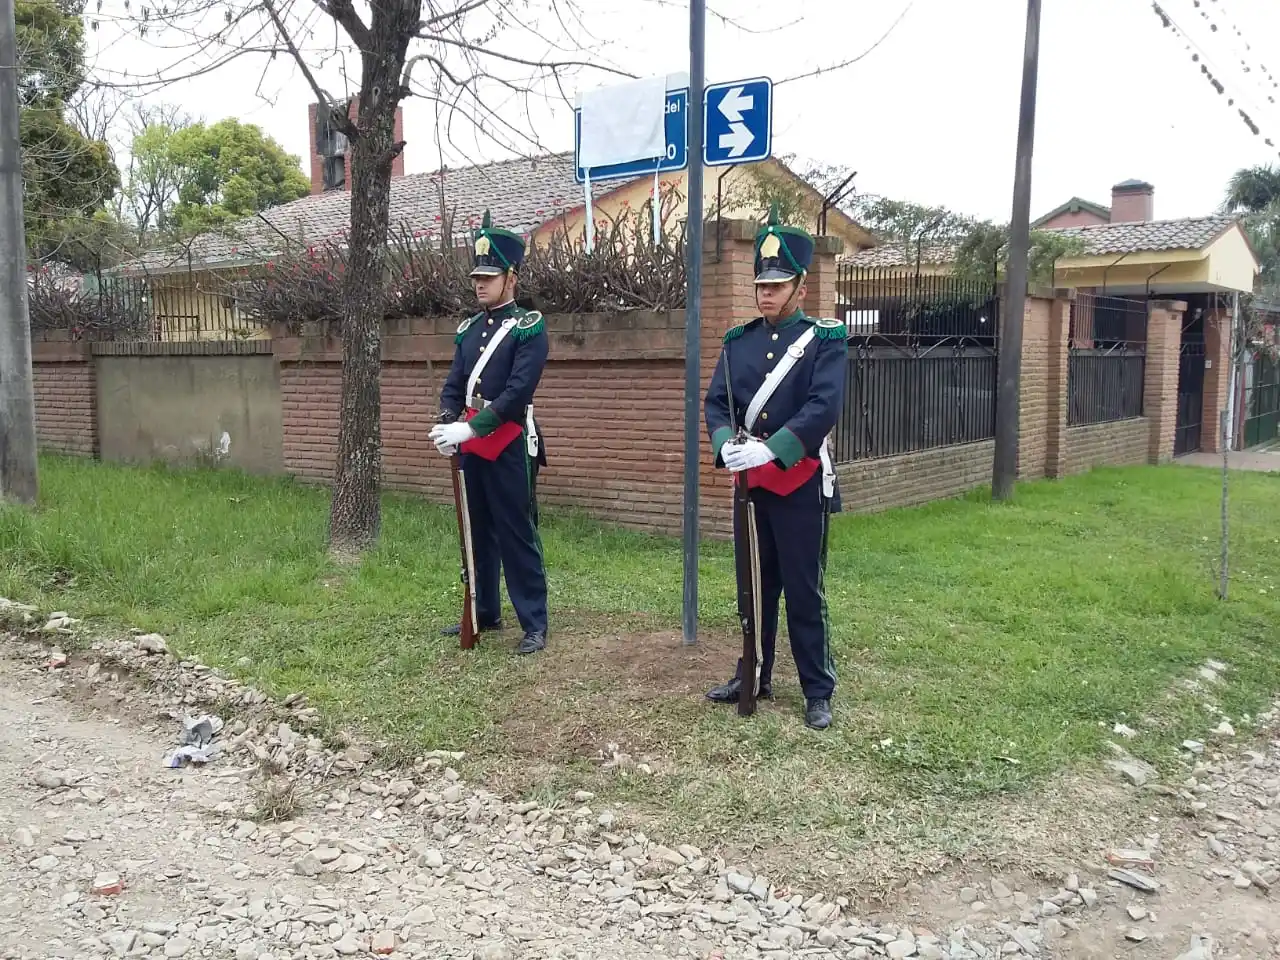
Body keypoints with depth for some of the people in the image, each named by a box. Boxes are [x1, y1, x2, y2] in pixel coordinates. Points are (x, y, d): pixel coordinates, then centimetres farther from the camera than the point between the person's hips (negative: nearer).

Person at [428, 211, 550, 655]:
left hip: (511, 447, -7)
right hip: (472, 446, 7)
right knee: (477, 531, 15)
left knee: (517, 534, -3)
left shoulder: (529, 326, -8)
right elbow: (454, 385, 11)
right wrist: (446, 424, -10)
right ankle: (484, 613, 28)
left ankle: (534, 624, 6)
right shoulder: (468, 329, 12)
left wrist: (470, 427, -23)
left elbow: (518, 390, -18)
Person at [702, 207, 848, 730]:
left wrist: (770, 450, -29)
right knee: (754, 584, 15)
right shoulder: (738, 340, 8)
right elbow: (715, 402, 1)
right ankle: (753, 676, 30)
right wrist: (727, 444, -20)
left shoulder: (826, 340, -5)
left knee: (804, 591, 2)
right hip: (750, 482, 5)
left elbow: (824, 407, -18)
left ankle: (818, 692, 14)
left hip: (801, 484, -5)